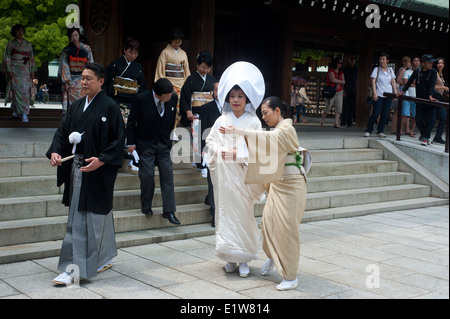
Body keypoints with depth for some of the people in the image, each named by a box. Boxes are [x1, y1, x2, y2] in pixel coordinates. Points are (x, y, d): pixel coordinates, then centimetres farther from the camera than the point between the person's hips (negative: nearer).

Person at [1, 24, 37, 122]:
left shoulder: (28, 44, 12)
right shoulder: (10, 44, 6)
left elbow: (32, 58, 12)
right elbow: (7, 58, 3)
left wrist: (32, 72, 6)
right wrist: (9, 71, -7)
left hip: (25, 70, 1)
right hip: (14, 70, -1)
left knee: (25, 90, -8)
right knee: (16, 90, -6)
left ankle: (24, 113, -10)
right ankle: (16, 111, 2)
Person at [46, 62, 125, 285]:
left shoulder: (109, 107, -8)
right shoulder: (76, 107, 12)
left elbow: (119, 139, -11)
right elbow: (63, 132, 11)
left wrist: (101, 160, -21)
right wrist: (55, 151, -7)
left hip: (97, 170, -7)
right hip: (77, 168, 7)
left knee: (95, 217, -2)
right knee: (76, 220, 11)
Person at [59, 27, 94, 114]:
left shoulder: (87, 49, 8)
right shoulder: (66, 50, 5)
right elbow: (64, 67, 2)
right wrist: (66, 81, -7)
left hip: (83, 80, 1)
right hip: (71, 80, -1)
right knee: (72, 104, -5)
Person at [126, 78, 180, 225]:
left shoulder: (173, 98, -6)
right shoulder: (142, 99, -16)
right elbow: (131, 121, -5)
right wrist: (131, 143, -5)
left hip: (164, 144, 3)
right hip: (146, 144, -3)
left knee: (167, 174, -2)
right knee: (147, 175, -4)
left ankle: (169, 211, 4)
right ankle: (146, 207, 19)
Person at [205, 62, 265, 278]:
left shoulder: (253, 121, 2)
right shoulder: (222, 120, 10)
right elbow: (210, 141, 10)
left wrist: (237, 154, -13)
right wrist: (220, 151, -8)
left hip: (242, 174, -3)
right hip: (223, 175, 3)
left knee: (243, 214, -4)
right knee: (225, 213, 3)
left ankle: (244, 260, 4)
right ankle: (230, 258, 13)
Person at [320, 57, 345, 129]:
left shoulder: (341, 72, 14)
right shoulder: (331, 70, -6)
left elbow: (344, 81, 12)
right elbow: (333, 79, -18)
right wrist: (341, 82, -5)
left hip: (339, 92, 6)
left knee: (339, 107, -5)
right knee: (328, 107, -6)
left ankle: (336, 123, -7)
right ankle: (322, 122, 11)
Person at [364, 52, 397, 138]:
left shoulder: (390, 70, 12)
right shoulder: (376, 69, 2)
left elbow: (393, 82, 14)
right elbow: (373, 81, -5)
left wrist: (395, 92, 4)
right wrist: (375, 93, -14)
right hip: (379, 95, -3)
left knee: (385, 114, 3)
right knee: (376, 113, -9)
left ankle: (380, 131, 11)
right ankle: (368, 131, 0)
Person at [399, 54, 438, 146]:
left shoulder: (433, 72, -4)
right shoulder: (417, 72, 4)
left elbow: (432, 84, -16)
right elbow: (409, 82, 12)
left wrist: (430, 96, -27)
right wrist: (402, 92, 7)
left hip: (429, 100, -2)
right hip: (419, 100, 2)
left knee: (430, 120, -6)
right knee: (418, 120, 3)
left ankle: (425, 137, 5)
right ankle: (424, 135, 27)